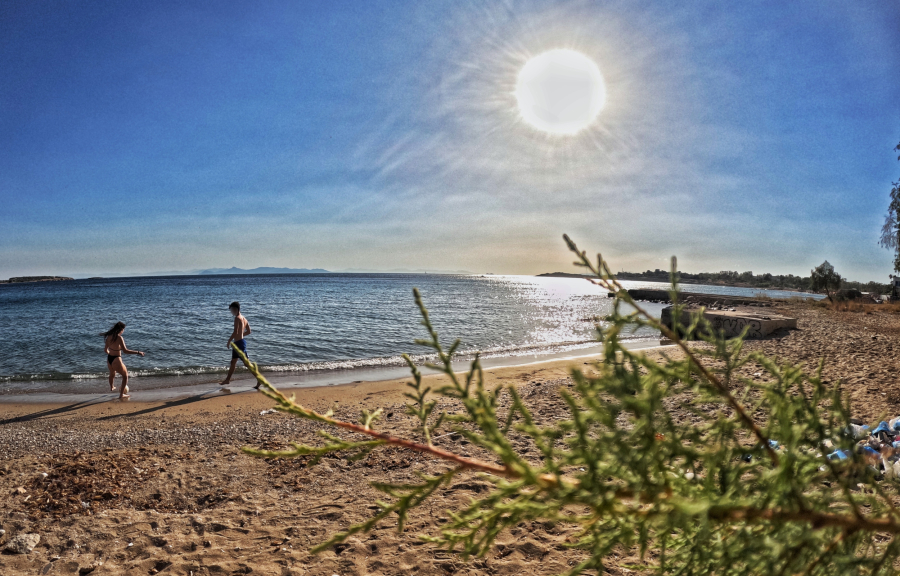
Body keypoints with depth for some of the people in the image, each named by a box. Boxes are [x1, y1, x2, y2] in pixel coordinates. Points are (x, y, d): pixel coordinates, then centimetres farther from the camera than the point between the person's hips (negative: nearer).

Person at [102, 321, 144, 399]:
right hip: (116, 360, -8)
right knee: (125, 375, 15)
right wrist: (138, 352, -24)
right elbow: (125, 351, -28)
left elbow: (106, 350, 13)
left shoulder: (109, 336, 1)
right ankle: (121, 395, 16)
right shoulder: (119, 338, -22)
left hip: (109, 359, 8)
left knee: (112, 374, 35)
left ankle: (112, 388, 63)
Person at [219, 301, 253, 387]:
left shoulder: (237, 318, -16)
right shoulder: (243, 318, 11)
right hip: (239, 342, 10)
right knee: (233, 362, 20)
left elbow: (235, 332, -23)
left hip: (239, 343, -10)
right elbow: (248, 331, 17)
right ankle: (227, 379, 31)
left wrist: (229, 341, -13)